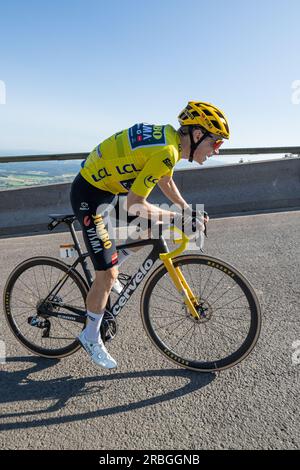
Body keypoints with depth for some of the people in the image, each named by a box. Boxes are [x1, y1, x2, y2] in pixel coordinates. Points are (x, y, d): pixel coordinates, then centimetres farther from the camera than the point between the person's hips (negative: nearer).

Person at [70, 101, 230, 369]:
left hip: (108, 186, 9)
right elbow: (134, 206, -27)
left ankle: (108, 269, 28)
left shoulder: (170, 136, 2)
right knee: (107, 277, -3)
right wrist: (178, 218, -20)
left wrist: (188, 211, 12)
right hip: (89, 195, -9)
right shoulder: (166, 152, -28)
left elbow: (165, 181, 17)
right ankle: (91, 337, 20)